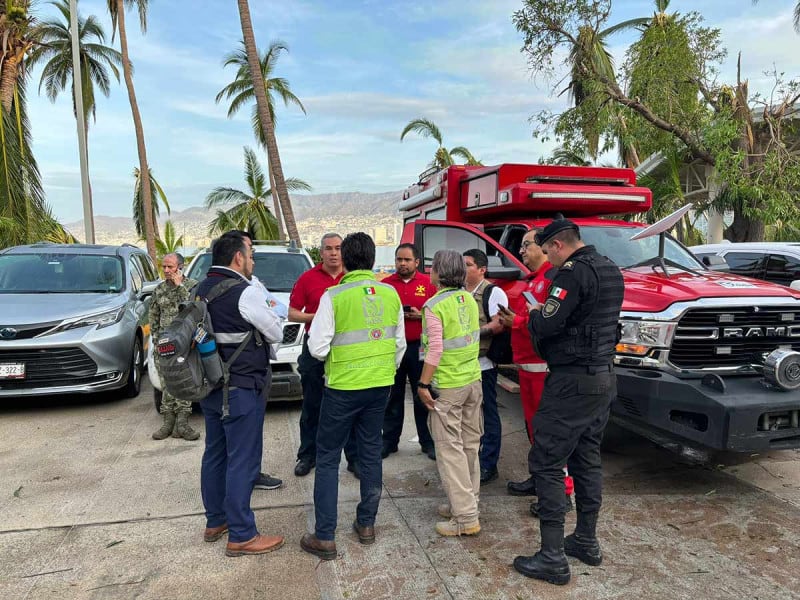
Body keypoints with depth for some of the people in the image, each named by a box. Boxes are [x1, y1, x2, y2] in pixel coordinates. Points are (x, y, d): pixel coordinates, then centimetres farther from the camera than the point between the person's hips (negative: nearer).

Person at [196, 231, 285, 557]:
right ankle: (241, 536, 10)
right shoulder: (245, 292, -18)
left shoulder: (200, 291, 8)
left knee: (215, 454, 18)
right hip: (241, 389, -9)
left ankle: (215, 522, 32)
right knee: (242, 461, 0)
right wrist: (270, 313, 10)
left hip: (210, 388, 9)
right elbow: (276, 334, -10)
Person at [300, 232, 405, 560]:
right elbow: (400, 344, 8)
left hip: (343, 388, -4)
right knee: (371, 453, 17)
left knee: (327, 458, 8)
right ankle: (366, 524, 29)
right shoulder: (391, 294, 0)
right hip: (380, 386, 5)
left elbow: (318, 348, -13)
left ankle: (324, 537, 12)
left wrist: (317, 341, 9)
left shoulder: (334, 296, -14)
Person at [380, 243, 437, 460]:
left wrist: (421, 315, -14)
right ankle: (389, 441, 22)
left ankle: (428, 442, 19)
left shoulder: (428, 284, 2)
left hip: (420, 347, -1)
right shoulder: (385, 284, 5)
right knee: (393, 397, 10)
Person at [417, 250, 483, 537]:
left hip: (447, 385, -8)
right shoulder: (468, 299, 6)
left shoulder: (435, 306, -15)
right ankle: (466, 502, 29)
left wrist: (423, 384, -14)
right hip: (473, 379, 8)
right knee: (469, 445, 15)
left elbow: (435, 349, -20)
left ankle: (466, 517, 4)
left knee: (450, 449, 0)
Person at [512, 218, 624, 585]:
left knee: (547, 462, -3)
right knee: (587, 460, 17)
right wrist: (546, 314, 12)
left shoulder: (574, 272, -17)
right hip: (603, 378, 10)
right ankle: (587, 541, 29)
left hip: (572, 382, -10)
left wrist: (534, 315, -1)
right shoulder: (611, 271, 13)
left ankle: (553, 557, 2)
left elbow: (546, 326, -22)